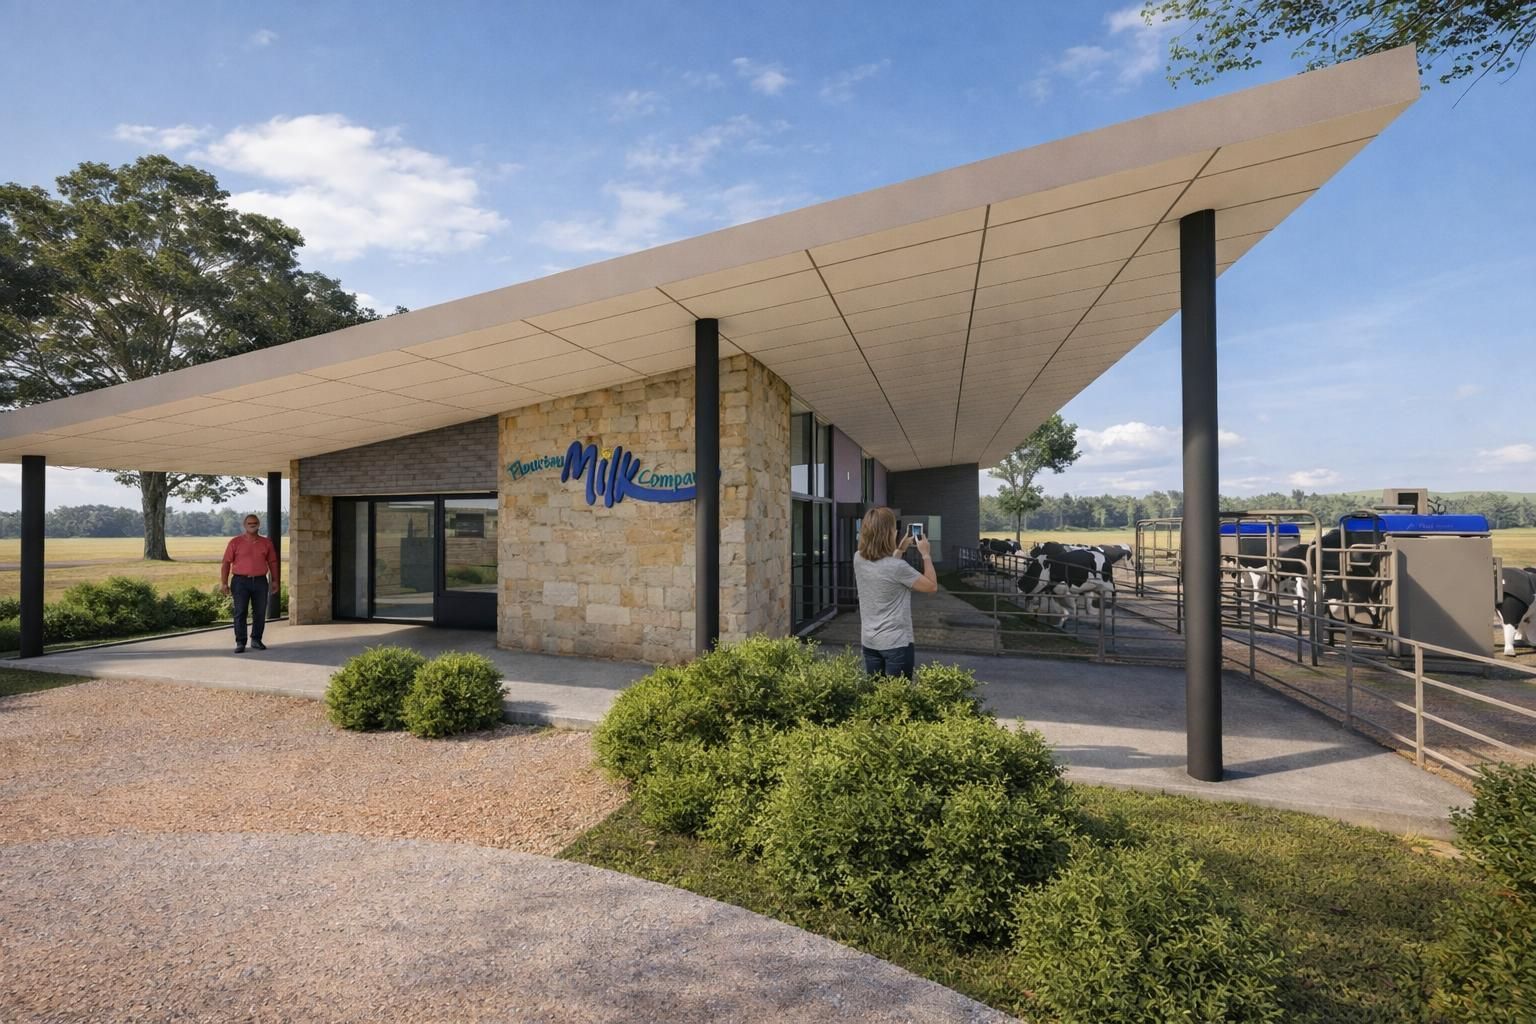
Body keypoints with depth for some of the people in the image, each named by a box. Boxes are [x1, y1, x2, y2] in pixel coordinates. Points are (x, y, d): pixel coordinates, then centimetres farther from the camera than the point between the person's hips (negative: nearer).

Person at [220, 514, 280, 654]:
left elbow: (272, 562, 13)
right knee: (240, 612, -2)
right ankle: (240, 643, 2)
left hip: (260, 581, 2)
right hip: (240, 581, -2)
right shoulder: (235, 542, 2)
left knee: (260, 612, 5)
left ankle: (256, 640, 18)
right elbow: (226, 563, 1)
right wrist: (223, 582, -4)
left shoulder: (266, 543, 9)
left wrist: (274, 580, 10)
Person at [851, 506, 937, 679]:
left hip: (868, 642, 6)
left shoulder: (858, 559, -4)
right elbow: (932, 586, -9)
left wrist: (901, 549, 19)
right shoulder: (898, 567, -23)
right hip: (896, 643, -6)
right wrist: (926, 554, -1)